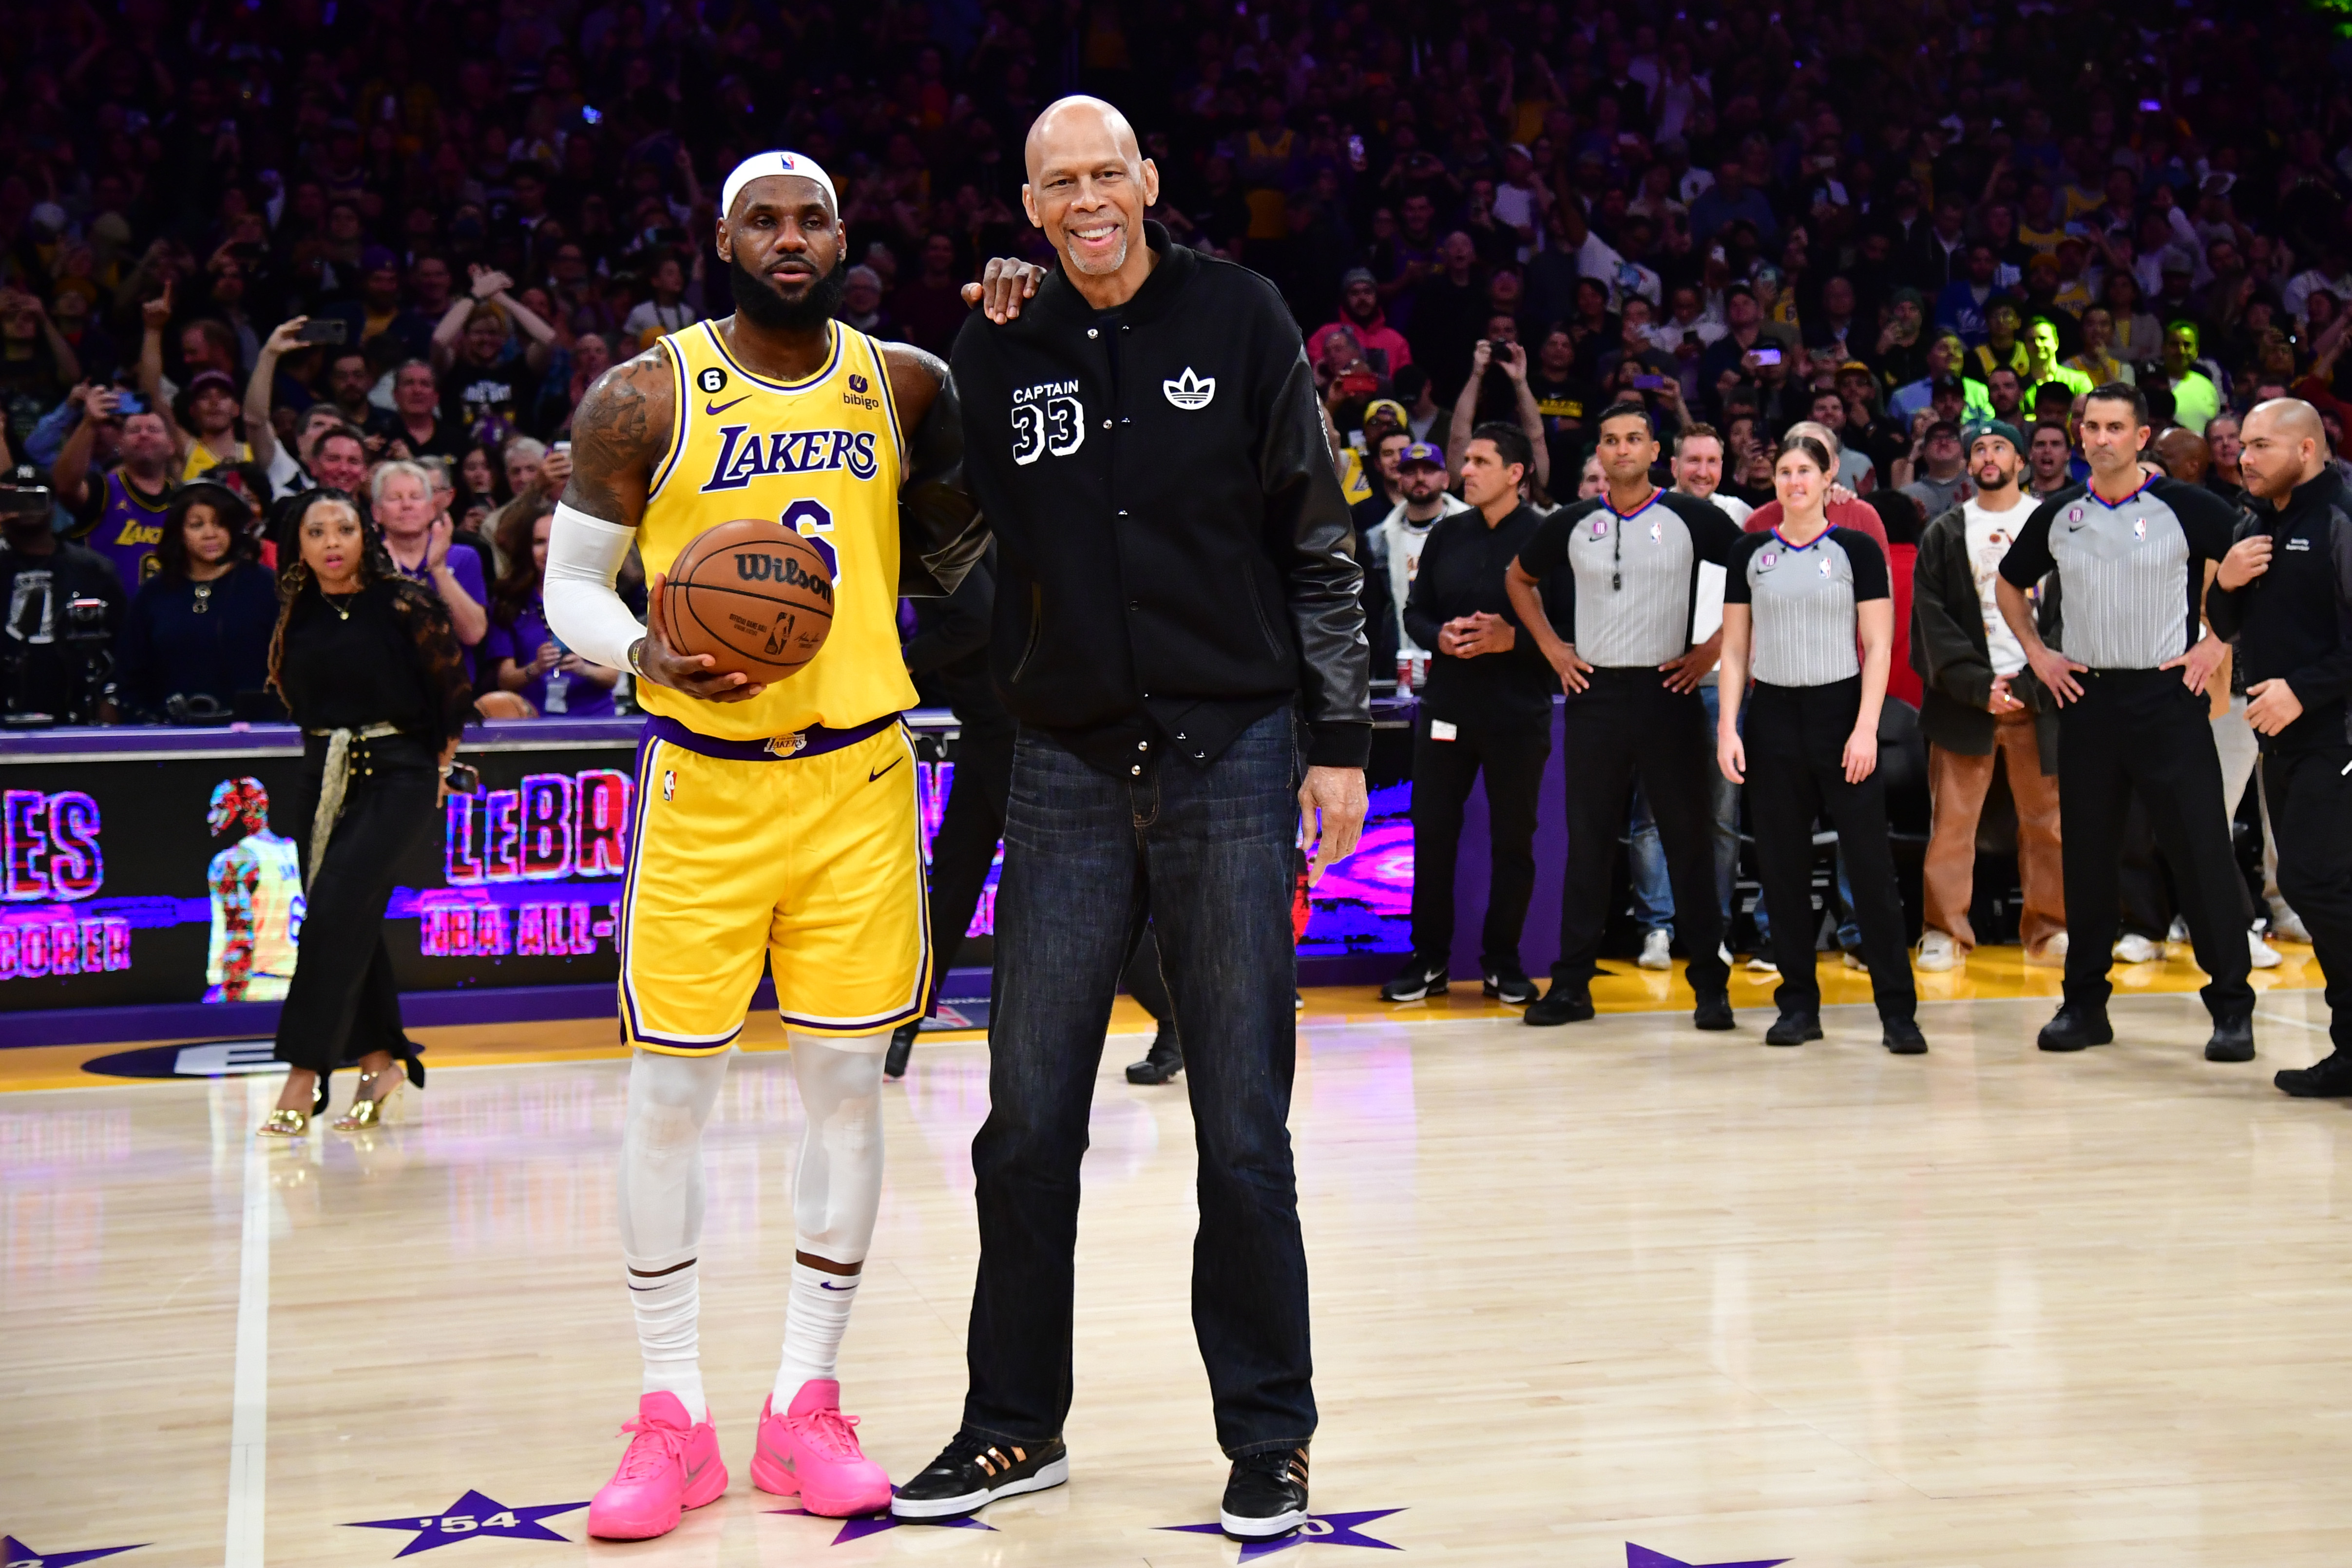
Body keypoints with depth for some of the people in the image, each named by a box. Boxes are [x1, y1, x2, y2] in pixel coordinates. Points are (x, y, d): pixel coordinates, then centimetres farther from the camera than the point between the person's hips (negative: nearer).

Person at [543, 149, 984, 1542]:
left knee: (848, 1082, 4)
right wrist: (648, 656, -18)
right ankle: (675, 1417, 12)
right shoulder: (646, 400, -2)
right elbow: (572, 581, 3)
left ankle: (808, 1406, 16)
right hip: (703, 781, -2)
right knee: (672, 1092, -1)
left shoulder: (908, 385, 6)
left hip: (860, 775, 2)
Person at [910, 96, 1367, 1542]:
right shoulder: (1007, 346, 6)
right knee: (1027, 1126, 5)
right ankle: (1017, 1425, 20)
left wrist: (1339, 739, -2)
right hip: (1069, 768, 2)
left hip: (1230, 756, -2)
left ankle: (1270, 1438, 14)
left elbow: (1318, 542, 1)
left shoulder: (1237, 317, 1)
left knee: (1244, 1132, 2)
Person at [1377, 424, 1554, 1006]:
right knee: (1432, 832, 4)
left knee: (1513, 839, 4)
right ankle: (1429, 958, 14)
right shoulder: (1446, 535, 10)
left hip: (1519, 713, -4)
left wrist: (1512, 638, -20)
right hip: (1447, 707, 4)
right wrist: (1440, 637, -7)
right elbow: (1414, 611, 13)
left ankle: (1502, 961, 15)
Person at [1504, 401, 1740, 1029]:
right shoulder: (1573, 524, 7)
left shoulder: (1690, 518, -1)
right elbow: (1520, 579, 22)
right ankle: (1572, 983, 10)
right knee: (1587, 841, 5)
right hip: (1595, 694, 2)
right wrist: (1551, 646, 11)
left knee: (1689, 839, 2)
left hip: (1668, 693, -2)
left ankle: (1711, 984, 8)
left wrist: (1714, 648, -4)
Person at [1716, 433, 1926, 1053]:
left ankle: (1897, 1010, -2)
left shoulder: (1857, 550, 1)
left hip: (1841, 712, -3)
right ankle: (1798, 1005, 14)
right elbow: (1735, 648, 10)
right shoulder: (1750, 555, 8)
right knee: (1782, 868, 4)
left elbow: (1878, 646, -2)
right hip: (1773, 718, 3)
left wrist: (1866, 728, -11)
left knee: (1870, 865, -5)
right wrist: (1728, 728, 0)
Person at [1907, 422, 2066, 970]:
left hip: (2039, 692, 1)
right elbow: (1932, 621, 1)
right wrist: (1979, 684, -11)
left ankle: (2048, 930, 10)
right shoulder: (1944, 535, 8)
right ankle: (1944, 933, 2)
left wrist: (2038, 678, -7)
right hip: (1964, 694, 0)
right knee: (1952, 819, -4)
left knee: (2046, 817, 2)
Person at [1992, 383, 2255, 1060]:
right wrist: (2038, 653, 12)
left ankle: (2232, 1008, 2)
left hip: (2167, 698, -4)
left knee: (2201, 851, -5)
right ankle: (2084, 1004, 17)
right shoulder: (2057, 516, 7)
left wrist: (2220, 644, -7)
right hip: (2086, 698, 4)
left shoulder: (2187, 507, -5)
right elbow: (2010, 584, 23)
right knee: (2086, 855, 7)